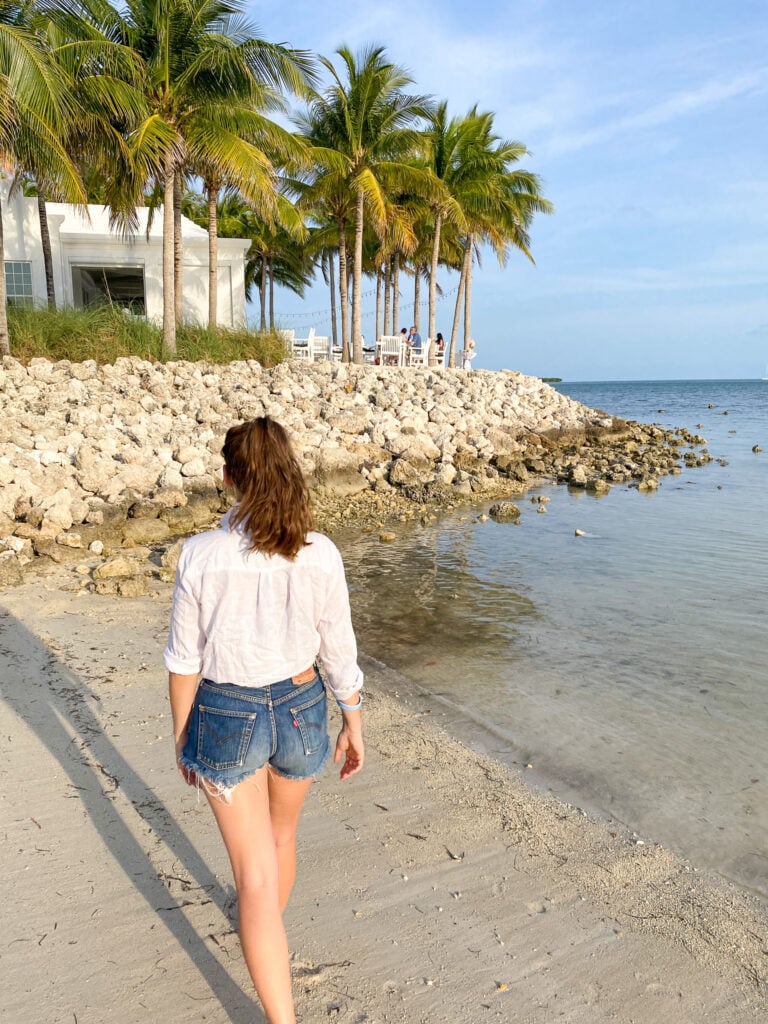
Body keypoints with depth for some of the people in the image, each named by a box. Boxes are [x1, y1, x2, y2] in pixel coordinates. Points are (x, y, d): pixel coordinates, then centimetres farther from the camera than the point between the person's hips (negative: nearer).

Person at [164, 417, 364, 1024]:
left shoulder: (200, 555, -17)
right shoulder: (320, 555, -14)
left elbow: (184, 661, -8)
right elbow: (340, 653, -5)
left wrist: (181, 734, 7)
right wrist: (354, 725, 9)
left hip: (225, 715, -2)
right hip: (300, 709, 3)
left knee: (256, 872, 9)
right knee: (281, 835, 30)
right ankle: (265, 927, 58)